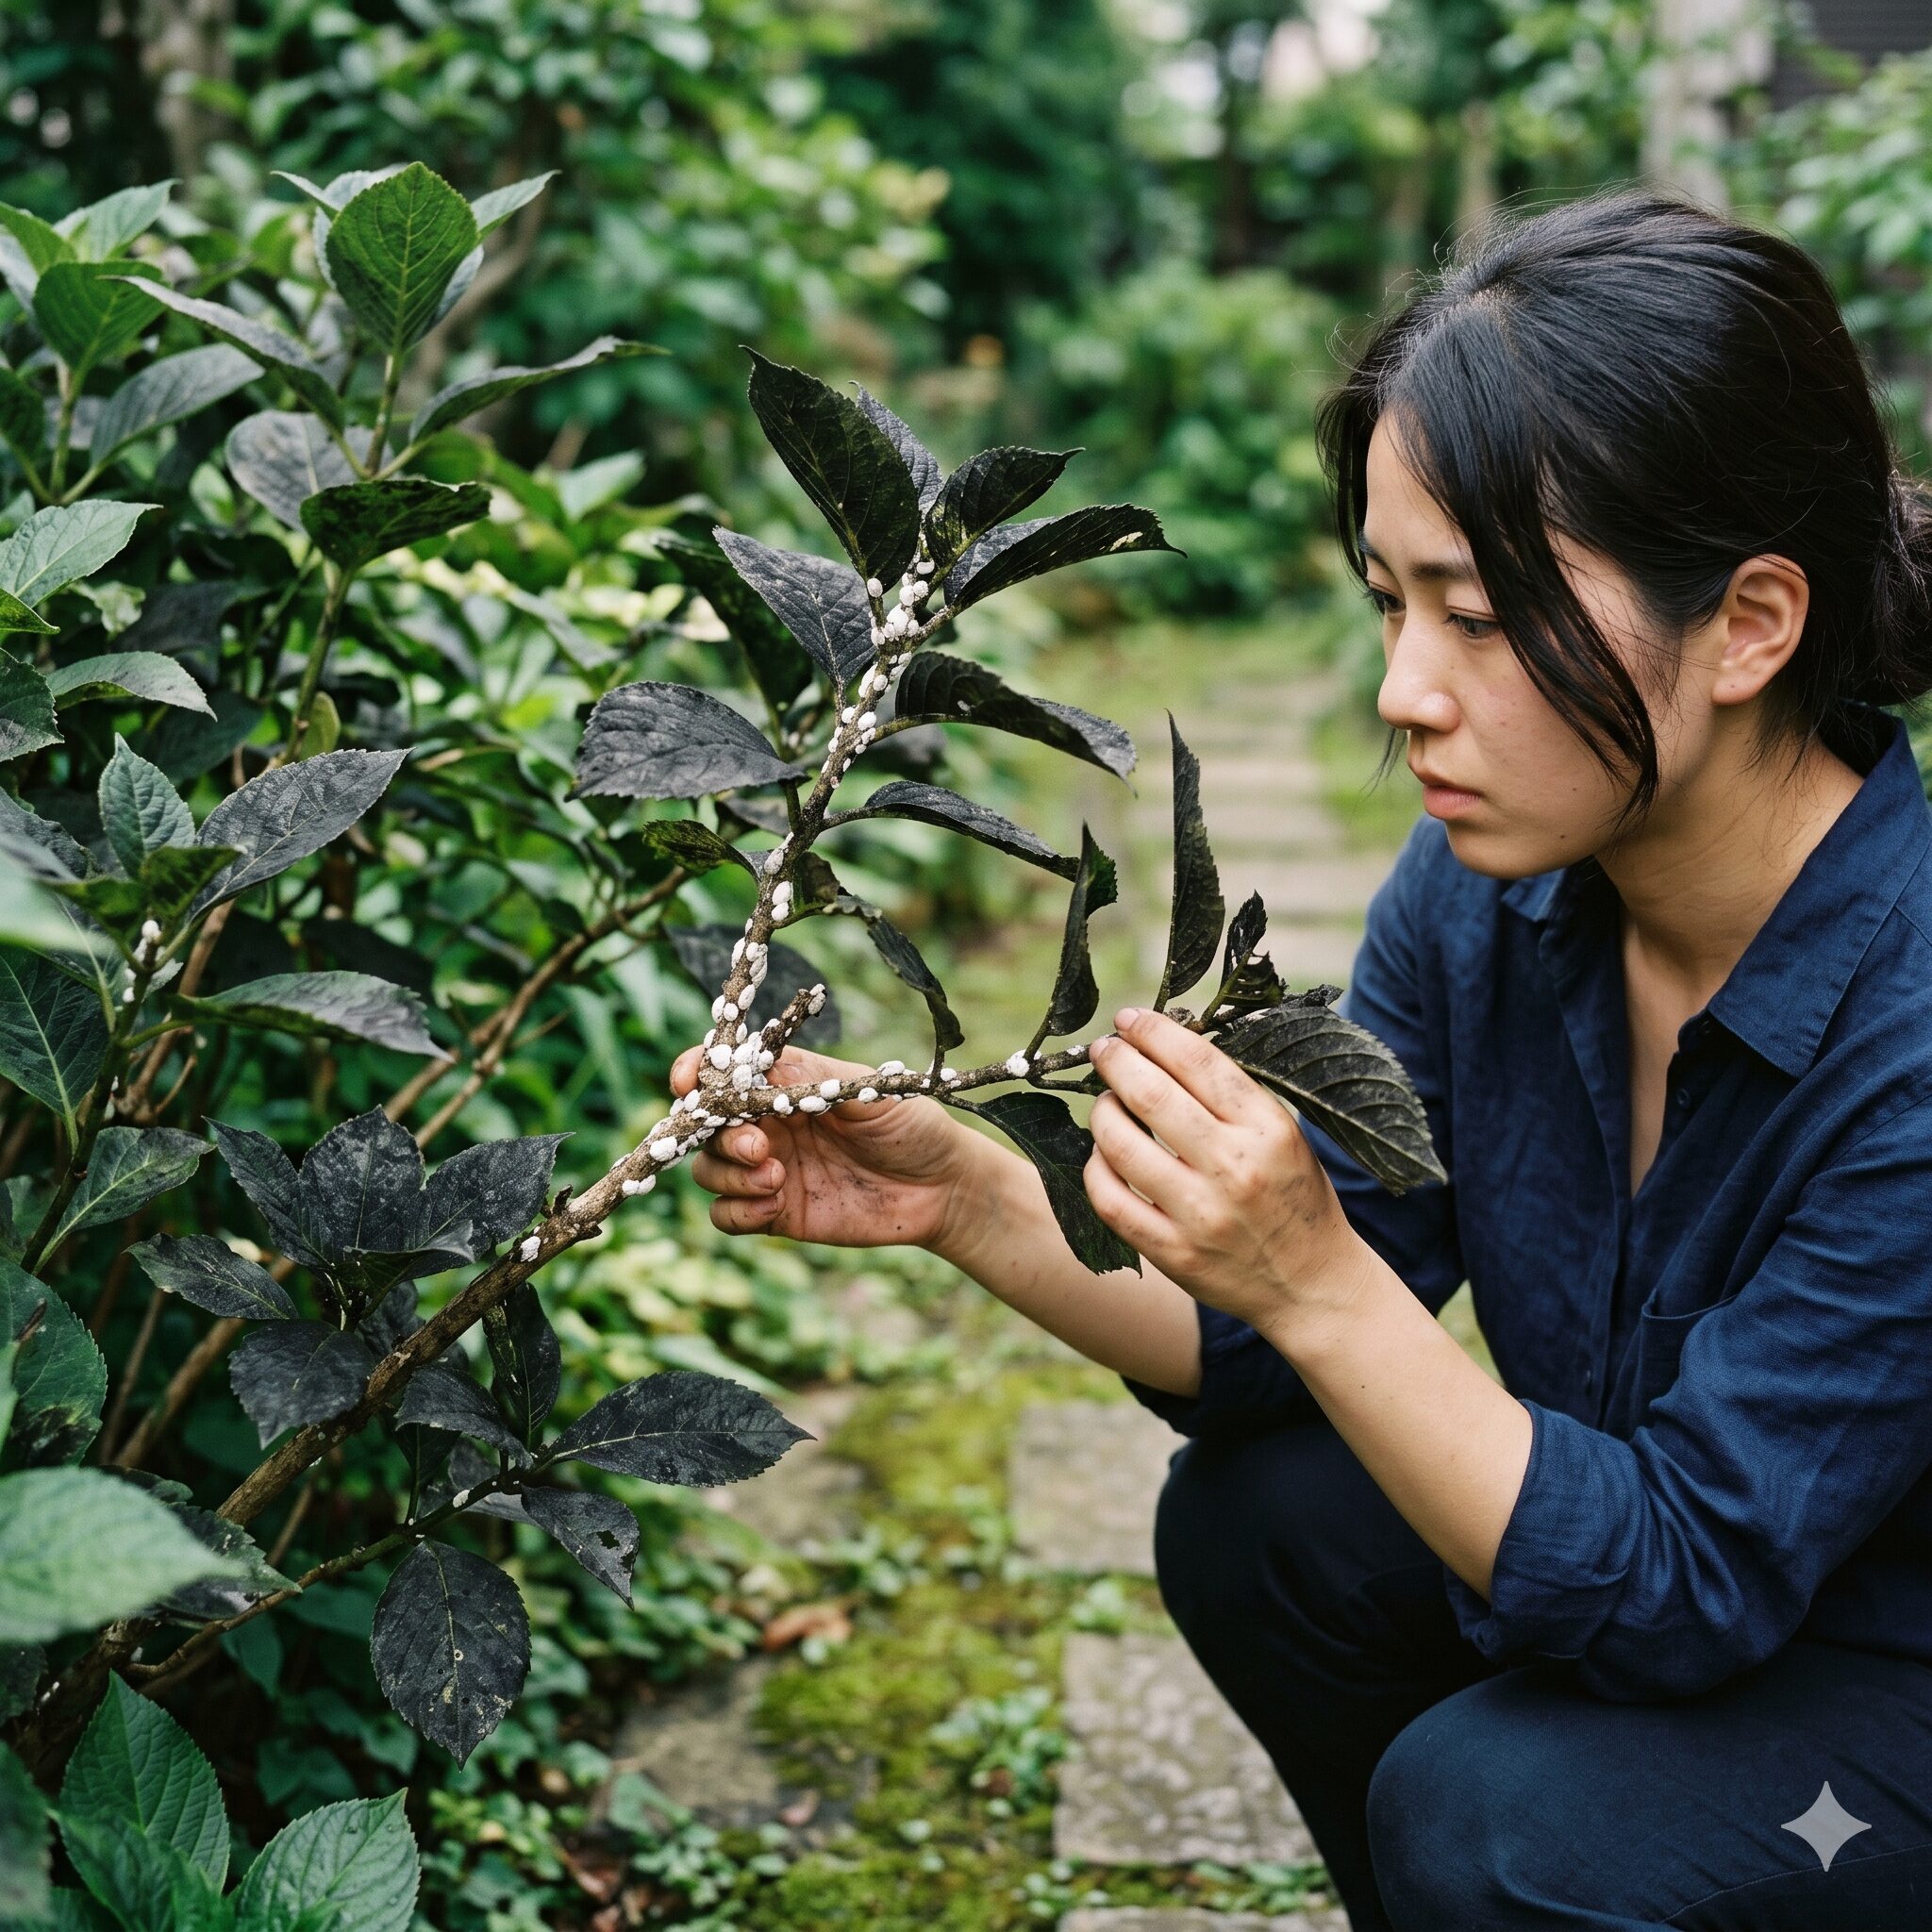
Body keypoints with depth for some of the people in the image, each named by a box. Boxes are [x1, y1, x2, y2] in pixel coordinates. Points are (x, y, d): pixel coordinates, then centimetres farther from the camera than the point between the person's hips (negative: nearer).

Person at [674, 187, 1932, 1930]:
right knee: (1258, 1515, -8)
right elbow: (1277, 1347, -6)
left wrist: (1314, 1279, -38)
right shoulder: (1480, 895, -12)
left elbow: (1679, 1583, -29)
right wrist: (963, 1198, -21)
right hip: (1685, 1545, 6)